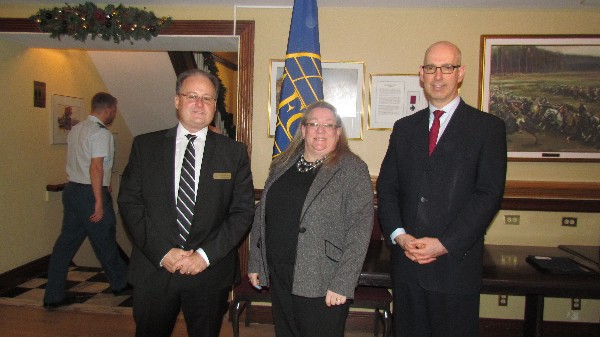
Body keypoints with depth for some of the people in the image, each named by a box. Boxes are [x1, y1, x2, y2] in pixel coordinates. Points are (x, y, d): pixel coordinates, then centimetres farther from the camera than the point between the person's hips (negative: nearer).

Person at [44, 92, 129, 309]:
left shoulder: (76, 129, 12)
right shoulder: (101, 133, -15)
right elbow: (96, 167, -22)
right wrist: (99, 202, -20)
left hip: (71, 189, 8)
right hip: (90, 193, -8)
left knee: (66, 241, 10)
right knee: (105, 242, 8)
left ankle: (53, 295, 15)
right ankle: (120, 283, 26)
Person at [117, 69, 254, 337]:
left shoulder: (234, 152, 0)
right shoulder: (145, 145, 3)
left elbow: (243, 211, -3)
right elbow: (129, 202, -1)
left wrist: (206, 254, -11)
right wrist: (162, 252, -11)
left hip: (211, 272, 0)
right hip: (154, 269, 1)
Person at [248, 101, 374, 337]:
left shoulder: (353, 169, -8)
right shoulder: (281, 166, 8)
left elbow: (359, 230, -14)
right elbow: (261, 215, 12)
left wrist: (342, 284, -17)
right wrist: (255, 263, 10)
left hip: (323, 286, -5)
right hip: (278, 280, 5)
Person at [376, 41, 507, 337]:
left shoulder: (488, 127, -1)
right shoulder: (404, 127, 10)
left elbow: (489, 193, -9)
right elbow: (386, 186, 7)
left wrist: (444, 244, -15)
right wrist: (399, 235, -8)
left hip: (455, 261, -3)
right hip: (407, 259, 3)